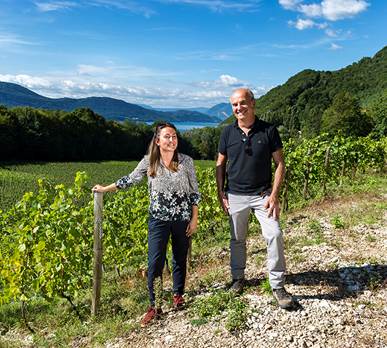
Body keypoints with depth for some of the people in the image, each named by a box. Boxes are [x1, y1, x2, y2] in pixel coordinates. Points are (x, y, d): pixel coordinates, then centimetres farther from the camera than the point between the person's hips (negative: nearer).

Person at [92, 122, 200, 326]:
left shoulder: (186, 161, -5)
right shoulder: (148, 162, -4)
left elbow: (194, 192, 0)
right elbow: (130, 180, 8)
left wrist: (194, 219, -2)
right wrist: (105, 189, 10)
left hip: (182, 218, 1)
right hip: (158, 219, 0)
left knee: (180, 259, 13)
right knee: (155, 262, -4)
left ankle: (178, 294, 35)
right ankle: (155, 307, 9)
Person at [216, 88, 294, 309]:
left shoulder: (269, 130, -6)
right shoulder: (228, 132, 0)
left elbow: (280, 164, -4)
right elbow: (220, 164, 8)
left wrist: (274, 195, -12)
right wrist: (221, 193, 1)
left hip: (263, 195, -2)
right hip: (235, 195, 2)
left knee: (274, 235, -11)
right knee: (237, 239, 13)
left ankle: (278, 285, 4)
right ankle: (238, 277, 33)